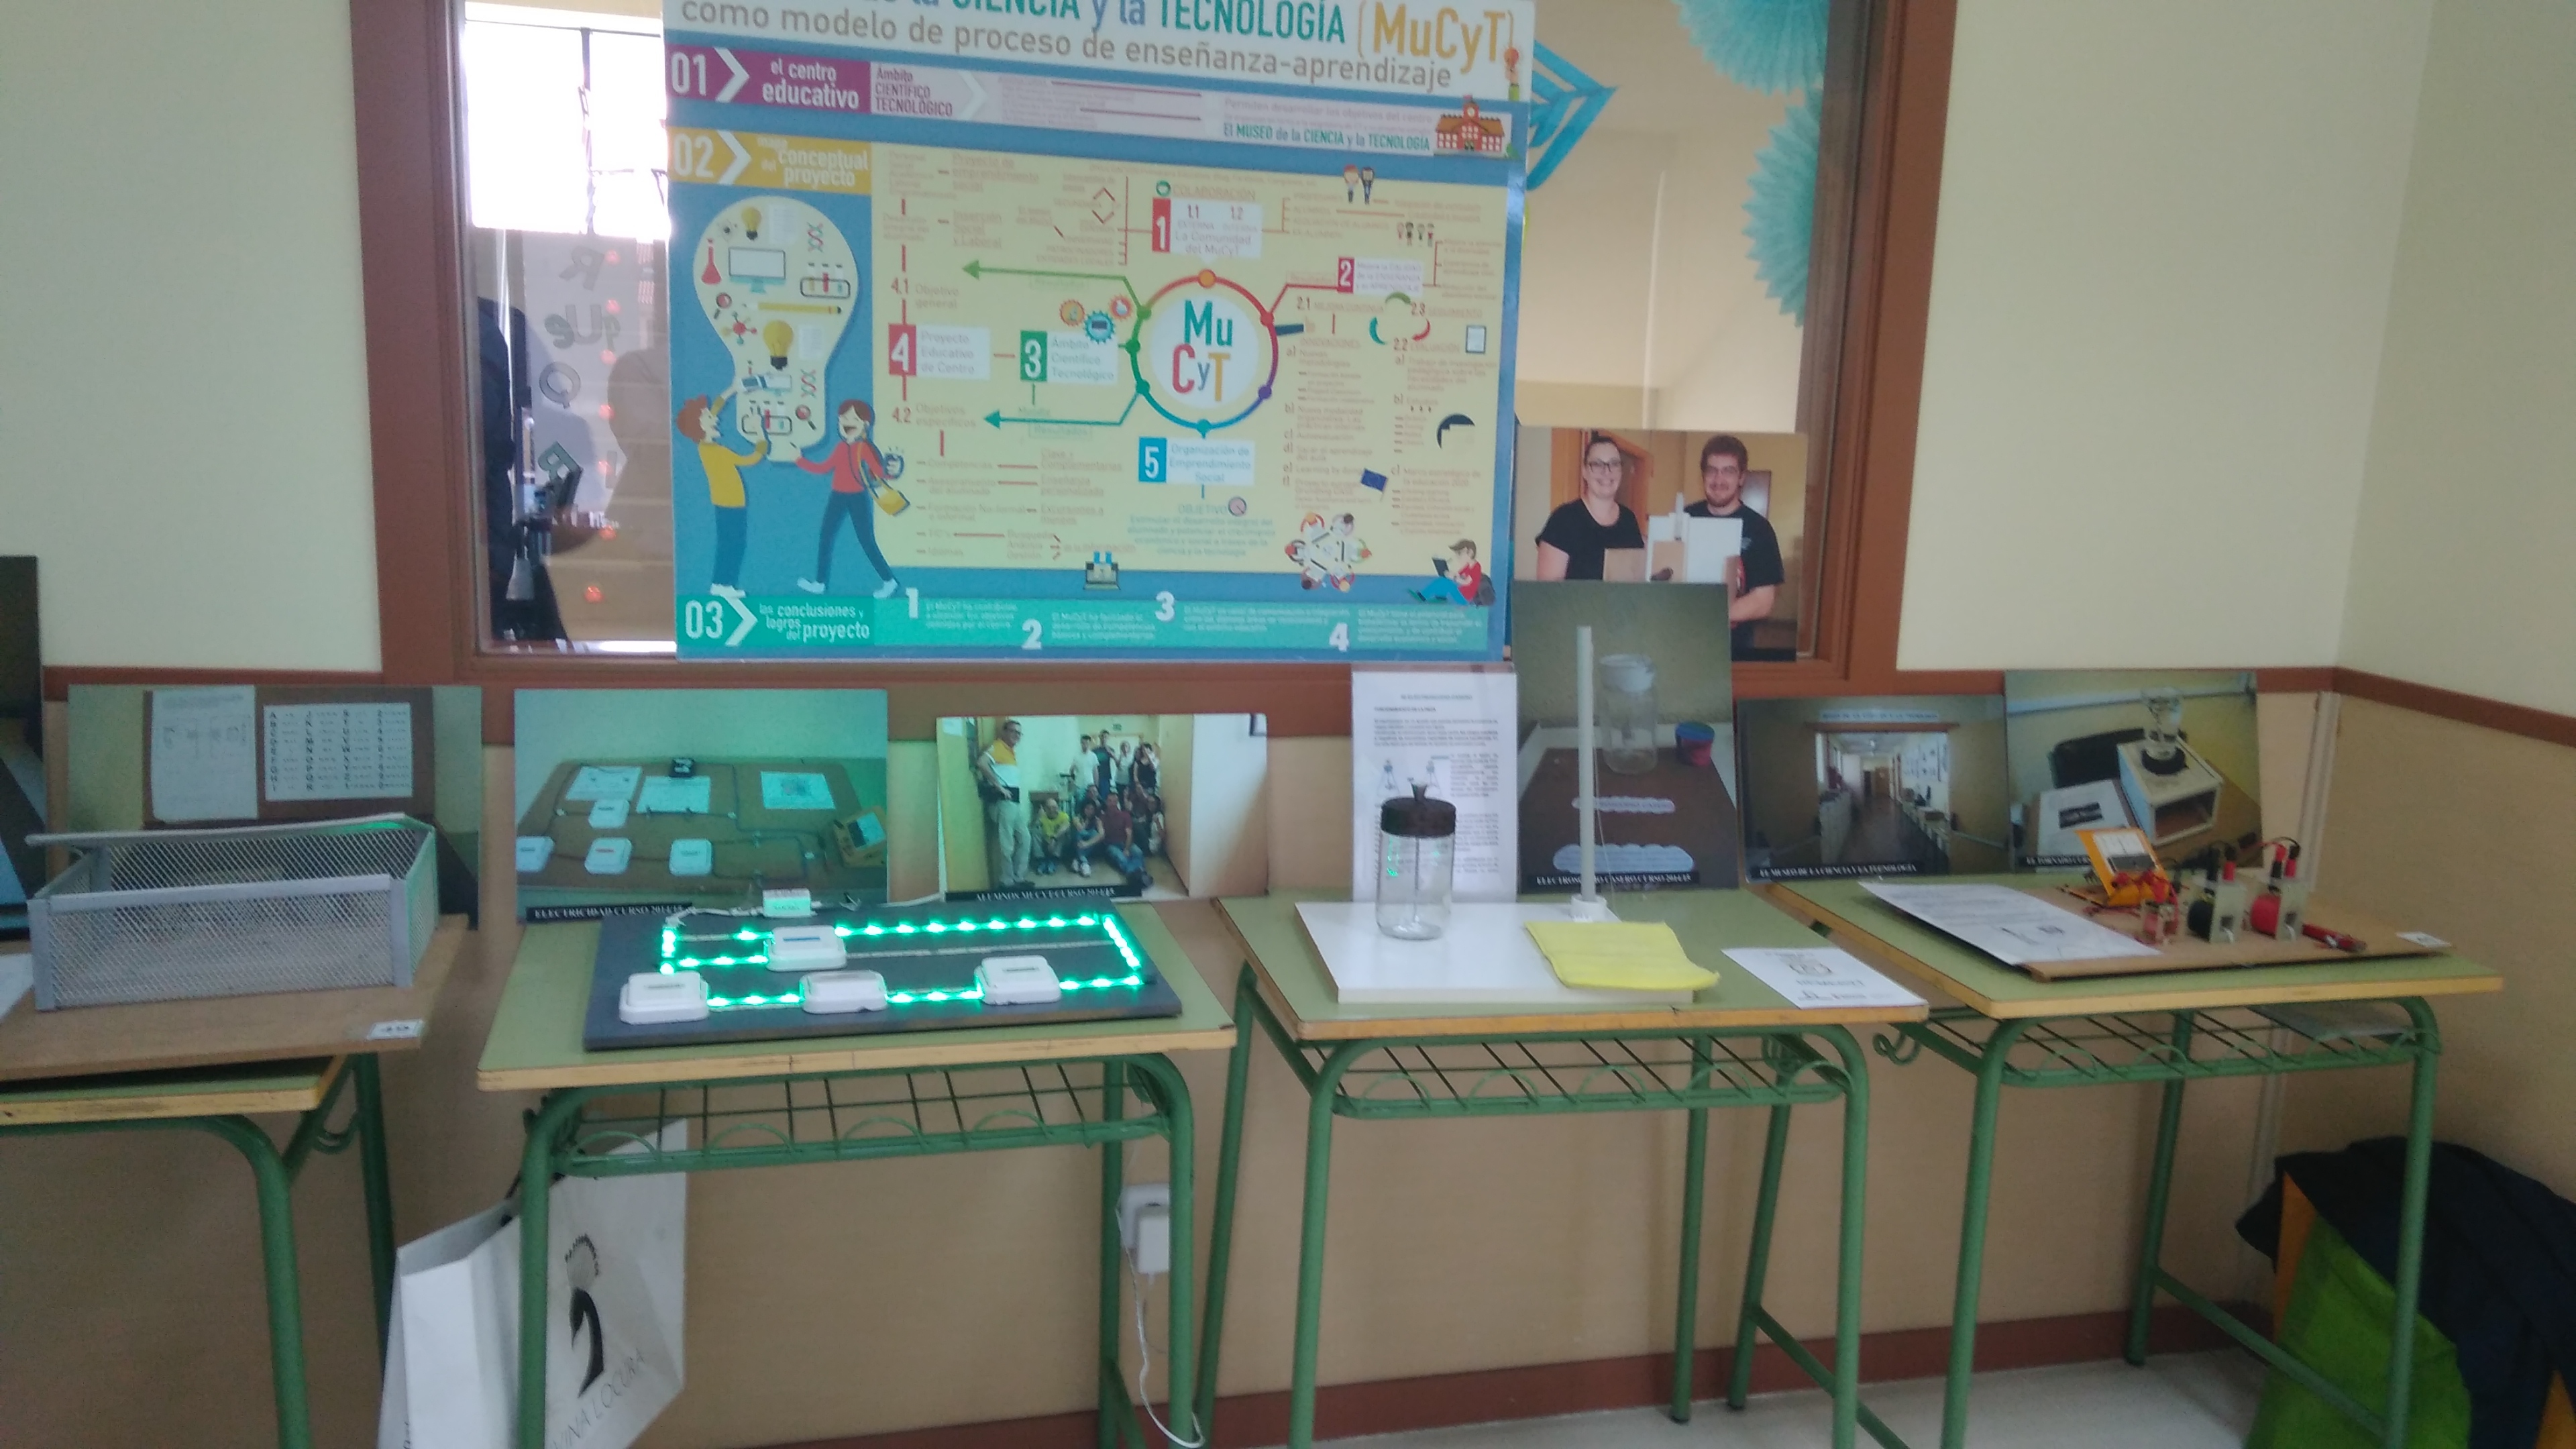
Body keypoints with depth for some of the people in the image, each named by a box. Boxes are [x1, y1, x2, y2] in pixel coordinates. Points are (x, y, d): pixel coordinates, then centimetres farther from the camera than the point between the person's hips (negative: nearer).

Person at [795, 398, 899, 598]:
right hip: (839, 497, 7)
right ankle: (820, 582, 16)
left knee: (867, 541, -5)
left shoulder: (865, 448, -11)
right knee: (826, 538, 8)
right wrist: (800, 460, 15)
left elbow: (879, 471, -17)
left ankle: (888, 581, 6)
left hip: (859, 498, -7)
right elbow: (823, 468, 14)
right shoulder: (841, 447, 6)